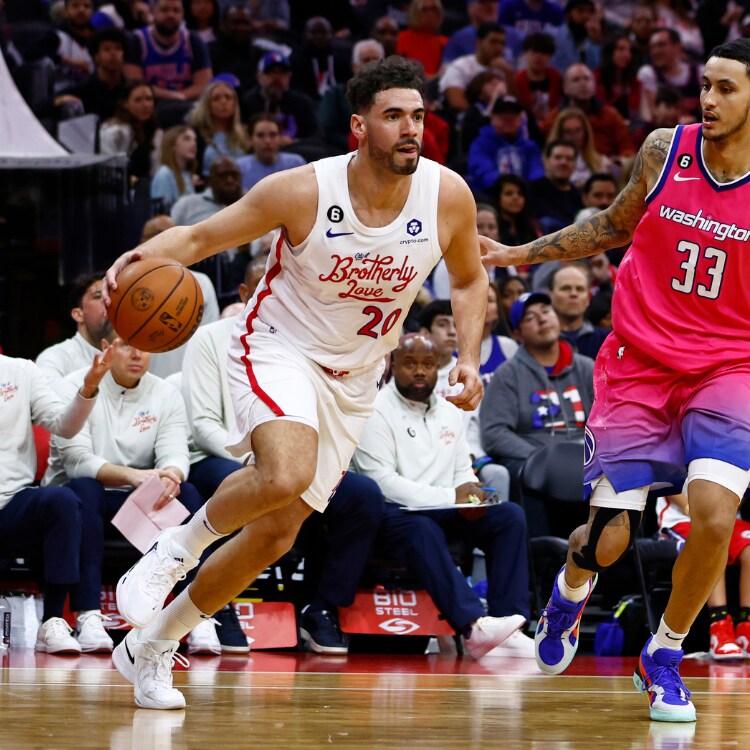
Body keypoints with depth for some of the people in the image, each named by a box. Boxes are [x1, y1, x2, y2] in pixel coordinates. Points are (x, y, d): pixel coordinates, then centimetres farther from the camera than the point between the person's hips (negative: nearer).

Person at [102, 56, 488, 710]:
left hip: (352, 380, 5)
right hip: (280, 350, -5)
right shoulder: (303, 191, -21)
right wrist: (143, 256, -34)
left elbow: (469, 279, 8)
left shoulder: (448, 196, -12)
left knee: (275, 536, 5)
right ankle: (178, 545, -7)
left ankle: (151, 647, 22)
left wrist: (469, 358, -7)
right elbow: (198, 238, -13)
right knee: (286, 476, -36)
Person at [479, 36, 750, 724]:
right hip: (638, 364, 1)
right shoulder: (664, 151, -4)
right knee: (606, 542, -3)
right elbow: (616, 225, 15)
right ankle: (571, 590, 38)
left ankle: (665, 658, 2)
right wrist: (523, 254, 14)